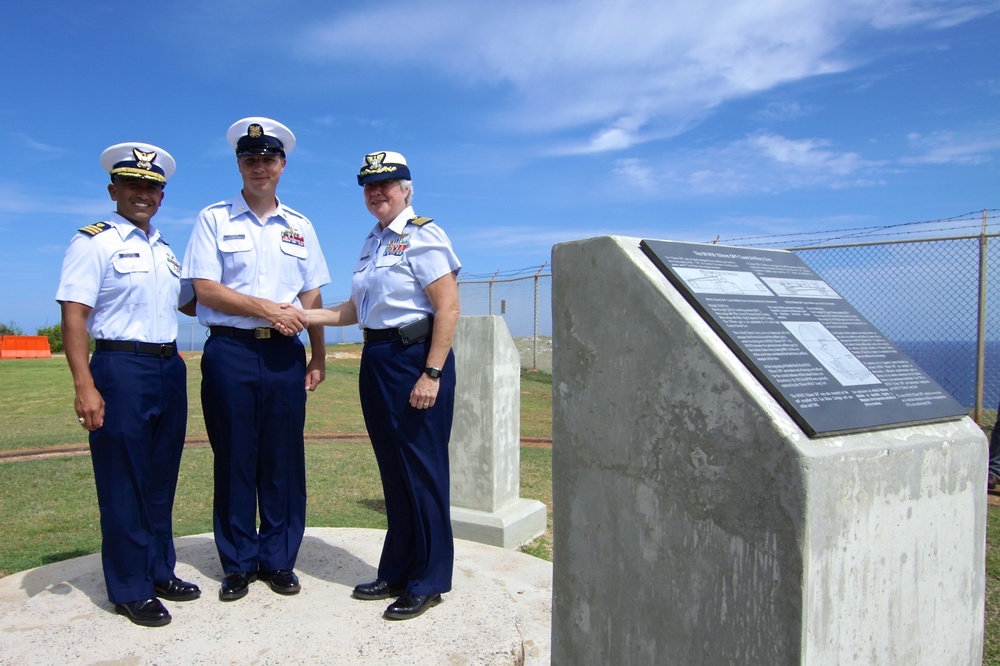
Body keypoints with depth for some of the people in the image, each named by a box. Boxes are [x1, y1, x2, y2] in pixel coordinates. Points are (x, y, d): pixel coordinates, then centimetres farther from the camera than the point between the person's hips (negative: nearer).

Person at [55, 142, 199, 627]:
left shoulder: (165, 250, 16)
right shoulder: (93, 243, -4)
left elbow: (189, 303, 25)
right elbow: (74, 315, -12)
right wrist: (84, 385, -20)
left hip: (170, 368, 7)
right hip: (121, 369, -6)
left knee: (161, 478, 14)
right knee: (123, 483, 2)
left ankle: (160, 572, 28)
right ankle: (130, 590, 15)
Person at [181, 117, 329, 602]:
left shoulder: (299, 226, 14)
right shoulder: (213, 219, 5)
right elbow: (205, 290, -4)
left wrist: (318, 358, 9)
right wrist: (266, 308, -11)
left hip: (284, 354, 2)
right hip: (230, 352, -2)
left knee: (284, 460, 5)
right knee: (234, 459, 4)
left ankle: (279, 561, 19)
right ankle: (238, 564, 19)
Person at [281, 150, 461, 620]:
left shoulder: (422, 235, -8)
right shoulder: (372, 242, 17)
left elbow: (448, 308, -16)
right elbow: (356, 310, 20)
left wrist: (431, 374, -21)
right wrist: (303, 316, 8)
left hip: (416, 357, -8)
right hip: (377, 359, 8)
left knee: (421, 469, 0)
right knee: (392, 470, 15)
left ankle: (427, 583, 14)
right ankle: (396, 572, 29)